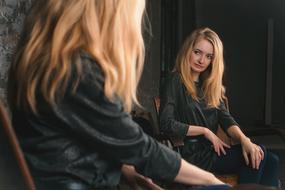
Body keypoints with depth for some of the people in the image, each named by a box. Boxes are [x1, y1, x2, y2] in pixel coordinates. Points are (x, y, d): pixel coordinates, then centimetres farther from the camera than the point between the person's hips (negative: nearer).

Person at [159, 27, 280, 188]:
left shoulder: (211, 85, 17)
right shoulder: (176, 81, -5)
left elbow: (226, 119, 5)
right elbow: (166, 124, -15)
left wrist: (244, 139, -14)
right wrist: (205, 131, -10)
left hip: (211, 150, 7)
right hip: (192, 155, -6)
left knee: (270, 160, -14)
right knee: (260, 154, -19)